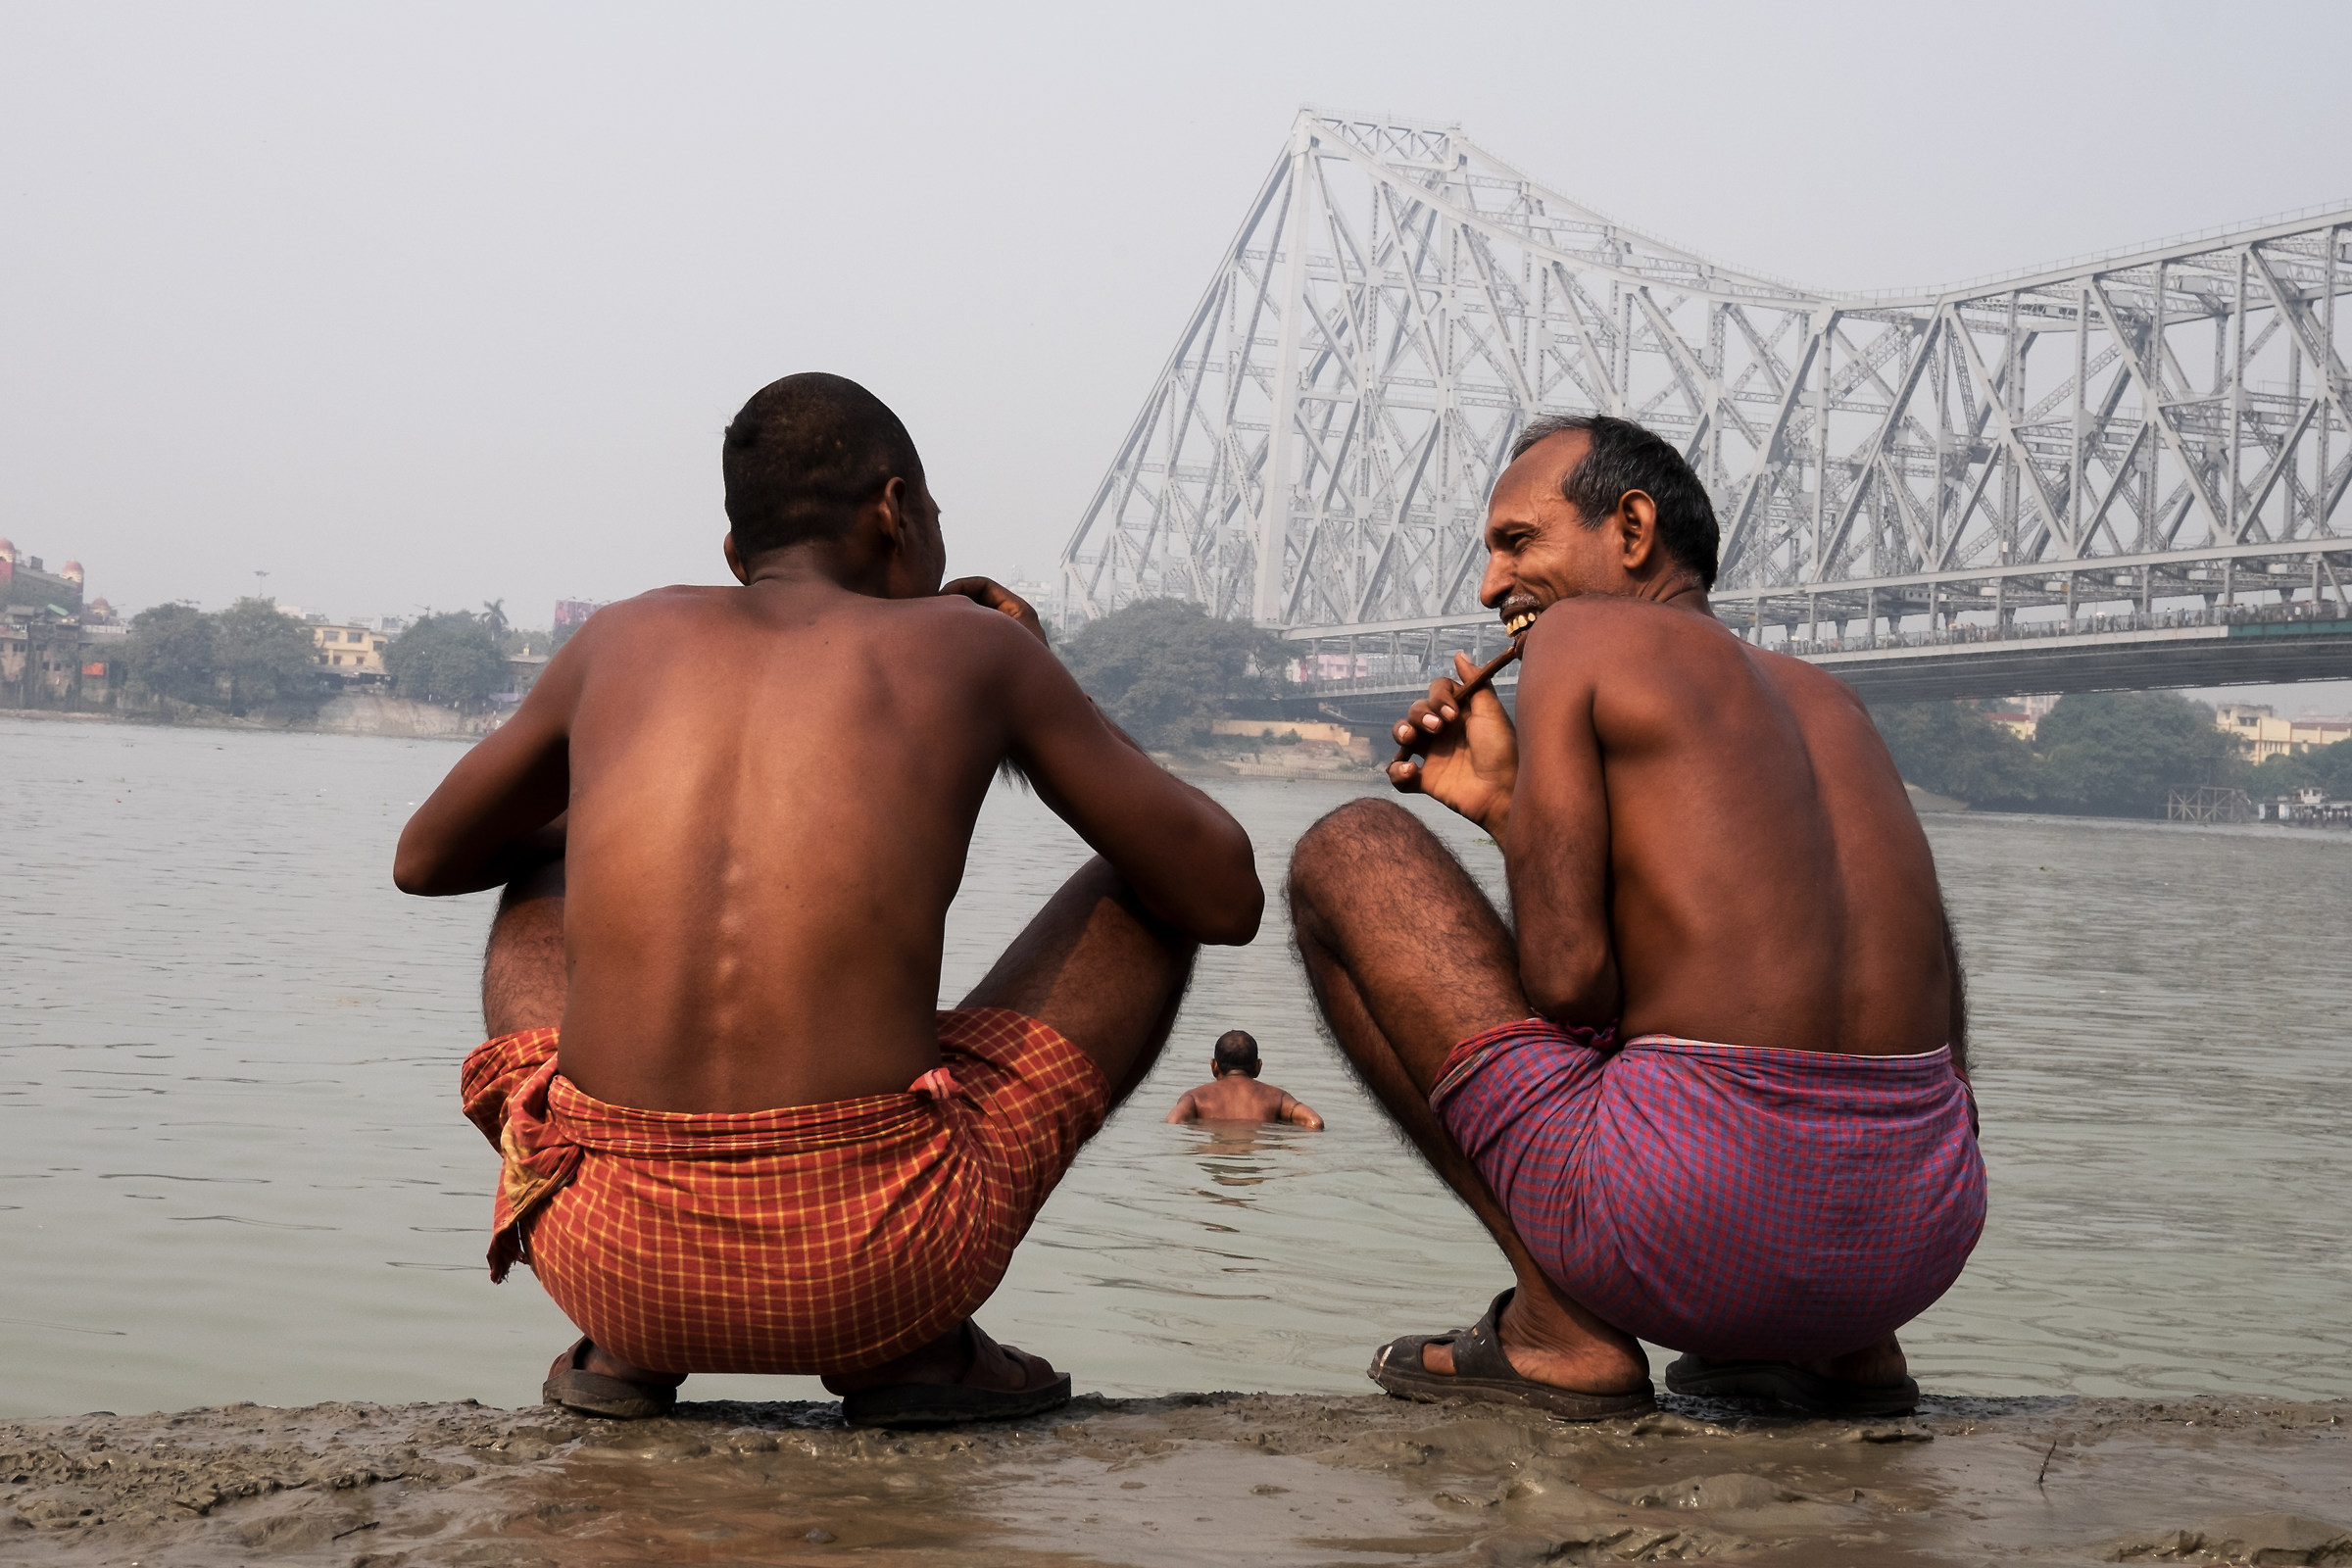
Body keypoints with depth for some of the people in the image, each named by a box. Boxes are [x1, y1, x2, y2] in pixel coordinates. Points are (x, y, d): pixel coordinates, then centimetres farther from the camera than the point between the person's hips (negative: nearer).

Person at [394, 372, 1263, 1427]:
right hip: (876, 1271, -3)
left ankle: (625, 1347, 17)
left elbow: (425, 859, 33)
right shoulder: (971, 642, 9)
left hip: (611, 1261, 3)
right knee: (1143, 899, 21)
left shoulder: (620, 639, 16)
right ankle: (916, 1348, 12)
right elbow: (1226, 898, 13)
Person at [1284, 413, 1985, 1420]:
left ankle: (1561, 1327, 2)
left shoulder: (1583, 635, 3)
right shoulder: (1826, 698, 23)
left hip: (1697, 1225, -7)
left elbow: (1568, 979, -9)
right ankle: (1842, 1348, 18)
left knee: (1348, 852, 8)